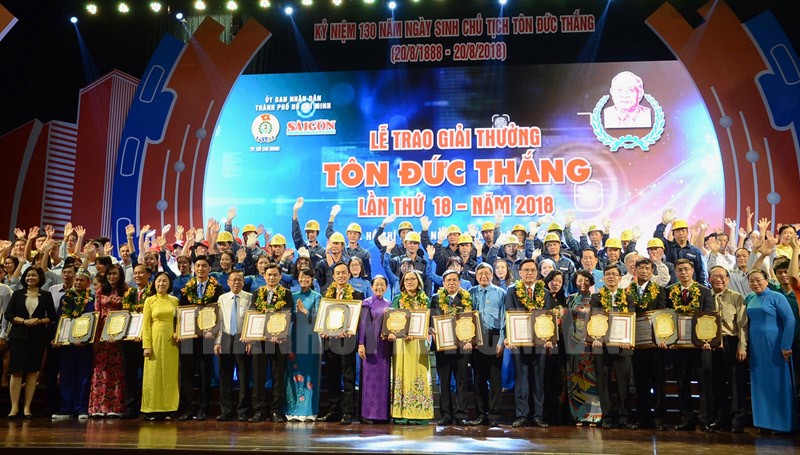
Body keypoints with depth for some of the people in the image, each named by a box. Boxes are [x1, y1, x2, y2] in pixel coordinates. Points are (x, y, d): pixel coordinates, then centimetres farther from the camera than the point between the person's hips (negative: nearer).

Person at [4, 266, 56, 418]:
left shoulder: (46, 296, 8)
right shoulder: (17, 294, 9)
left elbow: (51, 317, 7)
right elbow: (8, 314, 2)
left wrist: (39, 321, -11)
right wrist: (24, 321, -13)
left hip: (38, 337, 0)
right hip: (19, 336, 0)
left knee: (32, 372, 2)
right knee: (16, 371, -3)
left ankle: (27, 407, 9)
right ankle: (14, 407, 3)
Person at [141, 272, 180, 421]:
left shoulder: (175, 300, 10)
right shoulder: (150, 300, 4)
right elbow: (146, 325, 0)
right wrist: (146, 345, -8)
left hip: (171, 341, 2)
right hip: (155, 340, -2)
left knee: (170, 374, 3)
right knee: (154, 374, 1)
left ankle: (167, 408, 10)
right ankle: (152, 409, 8)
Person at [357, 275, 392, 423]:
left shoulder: (389, 304, 14)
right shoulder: (366, 303, 1)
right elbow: (362, 324, -4)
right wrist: (361, 344, -11)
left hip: (385, 345, 4)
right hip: (371, 344, -4)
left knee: (384, 378, 6)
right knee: (370, 379, -2)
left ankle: (383, 413, 12)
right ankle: (367, 413, 4)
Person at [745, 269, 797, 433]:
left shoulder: (776, 297, -8)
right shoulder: (749, 299, 10)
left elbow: (790, 320, -13)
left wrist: (786, 346, -17)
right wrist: (746, 343, 6)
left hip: (774, 346, -6)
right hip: (756, 347, 6)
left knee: (778, 384, 1)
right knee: (760, 384, 8)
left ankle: (783, 423, 10)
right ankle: (764, 421, 17)